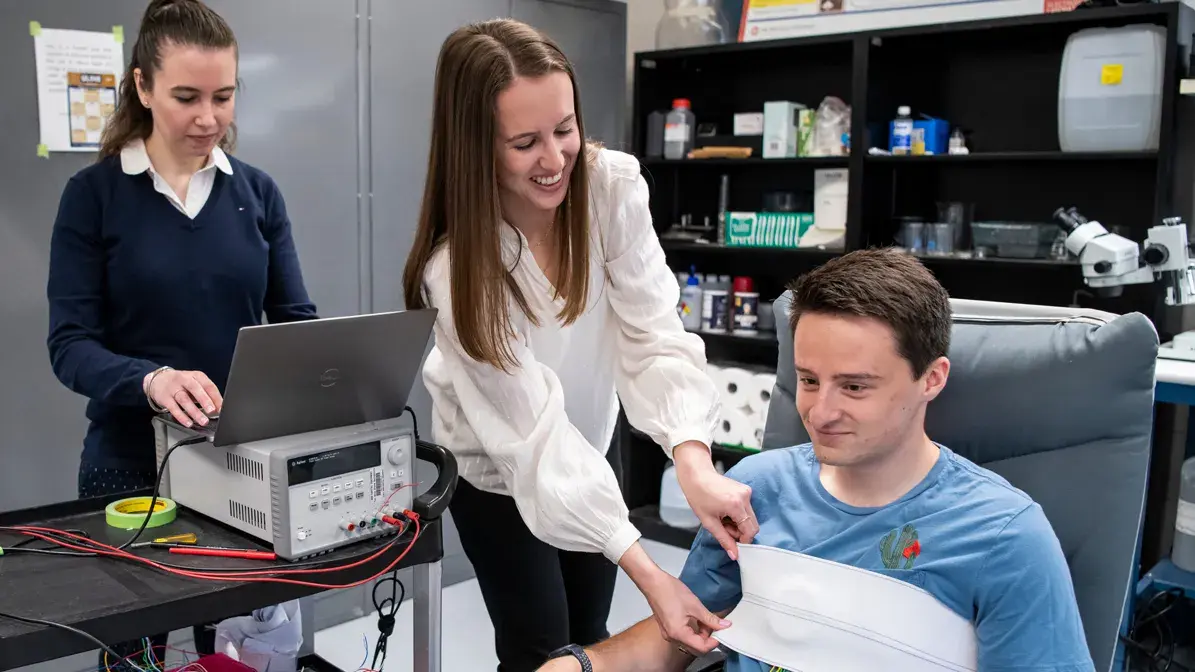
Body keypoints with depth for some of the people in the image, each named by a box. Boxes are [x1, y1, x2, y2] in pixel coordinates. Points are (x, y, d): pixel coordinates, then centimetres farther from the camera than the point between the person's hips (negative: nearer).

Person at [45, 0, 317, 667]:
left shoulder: (258, 191, 3)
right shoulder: (94, 193, -5)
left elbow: (294, 318, 2)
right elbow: (70, 344, -10)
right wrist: (151, 380, -30)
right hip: (133, 461, -2)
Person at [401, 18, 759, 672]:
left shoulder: (614, 185, -23)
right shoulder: (455, 270, -31)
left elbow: (652, 332, -26)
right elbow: (531, 431, -33)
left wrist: (693, 461, -45)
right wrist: (648, 573, -38)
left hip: (593, 443, 4)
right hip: (497, 471, -3)